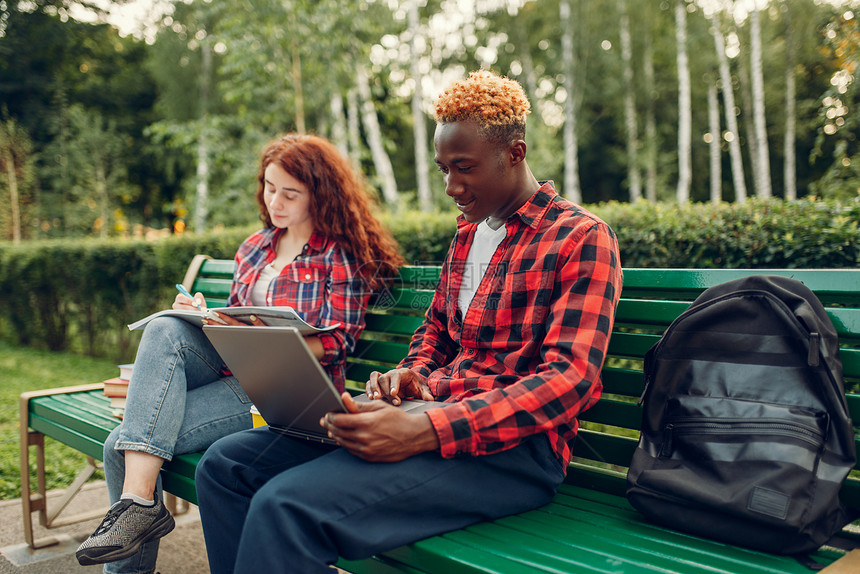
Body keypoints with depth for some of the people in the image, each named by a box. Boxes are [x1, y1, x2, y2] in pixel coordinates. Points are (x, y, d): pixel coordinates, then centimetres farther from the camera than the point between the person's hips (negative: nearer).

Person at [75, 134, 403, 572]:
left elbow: (336, 343, -9)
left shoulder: (343, 255, -2)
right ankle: (137, 499, -25)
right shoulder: (255, 247, 18)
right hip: (232, 368, 7)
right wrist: (202, 317, 1)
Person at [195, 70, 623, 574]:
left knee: (286, 504, -28)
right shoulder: (467, 233, 20)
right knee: (225, 463, -3)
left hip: (512, 447, -8)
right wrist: (412, 376, 4)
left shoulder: (582, 238, -6)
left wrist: (422, 432, -28)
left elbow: (570, 381, -17)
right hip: (435, 413, 8)